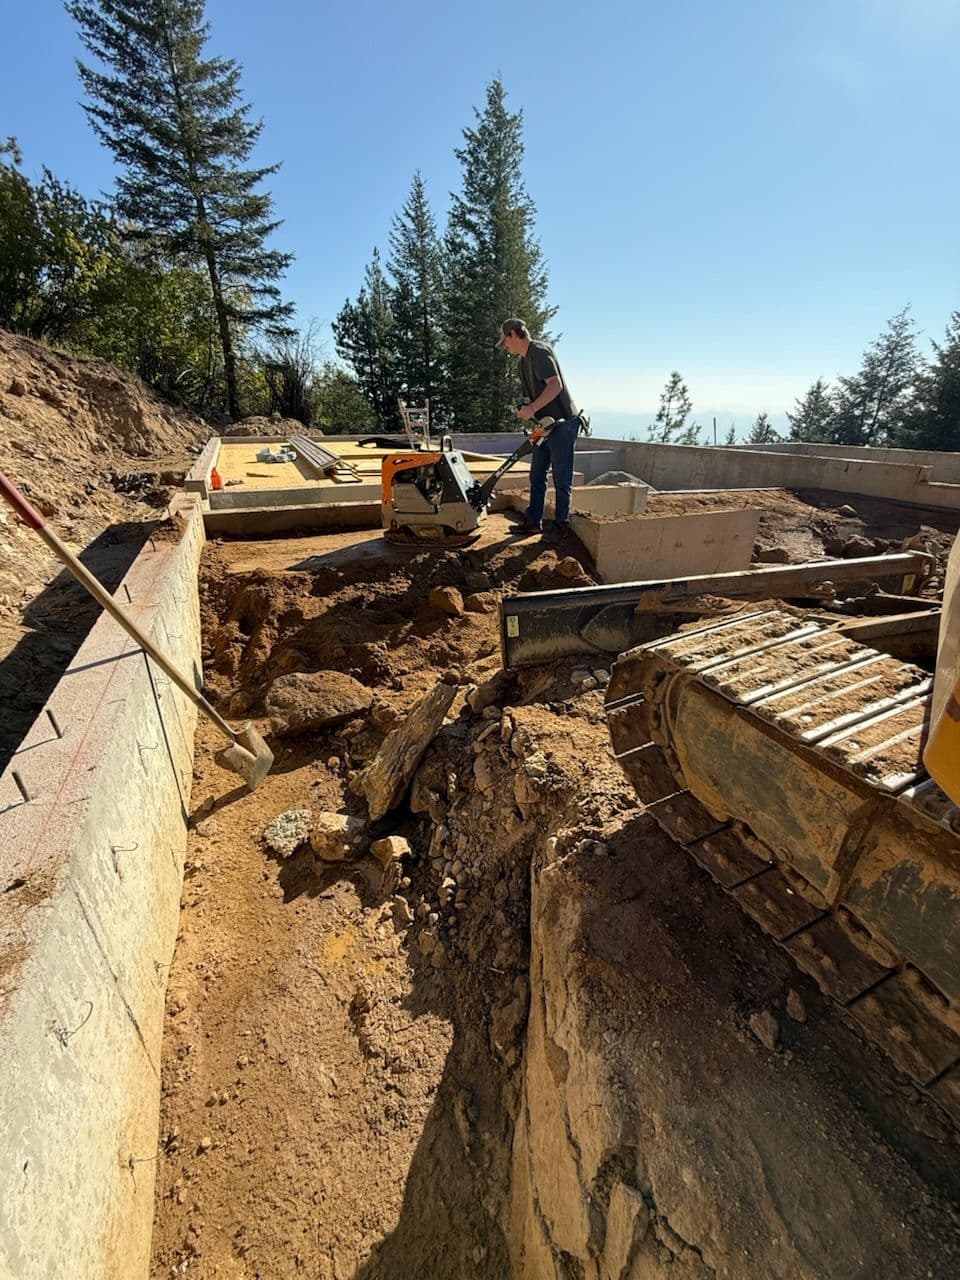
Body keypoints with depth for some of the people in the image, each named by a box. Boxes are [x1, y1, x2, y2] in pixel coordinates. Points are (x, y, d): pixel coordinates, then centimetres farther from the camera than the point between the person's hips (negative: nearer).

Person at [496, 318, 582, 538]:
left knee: (561, 479, -4)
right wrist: (524, 410, 1)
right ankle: (533, 521, 18)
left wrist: (532, 409, -24)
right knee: (537, 476, 11)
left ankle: (561, 525, 4)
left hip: (563, 423, -10)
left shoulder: (539, 351, -13)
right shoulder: (524, 360, 17)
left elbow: (556, 385, -24)